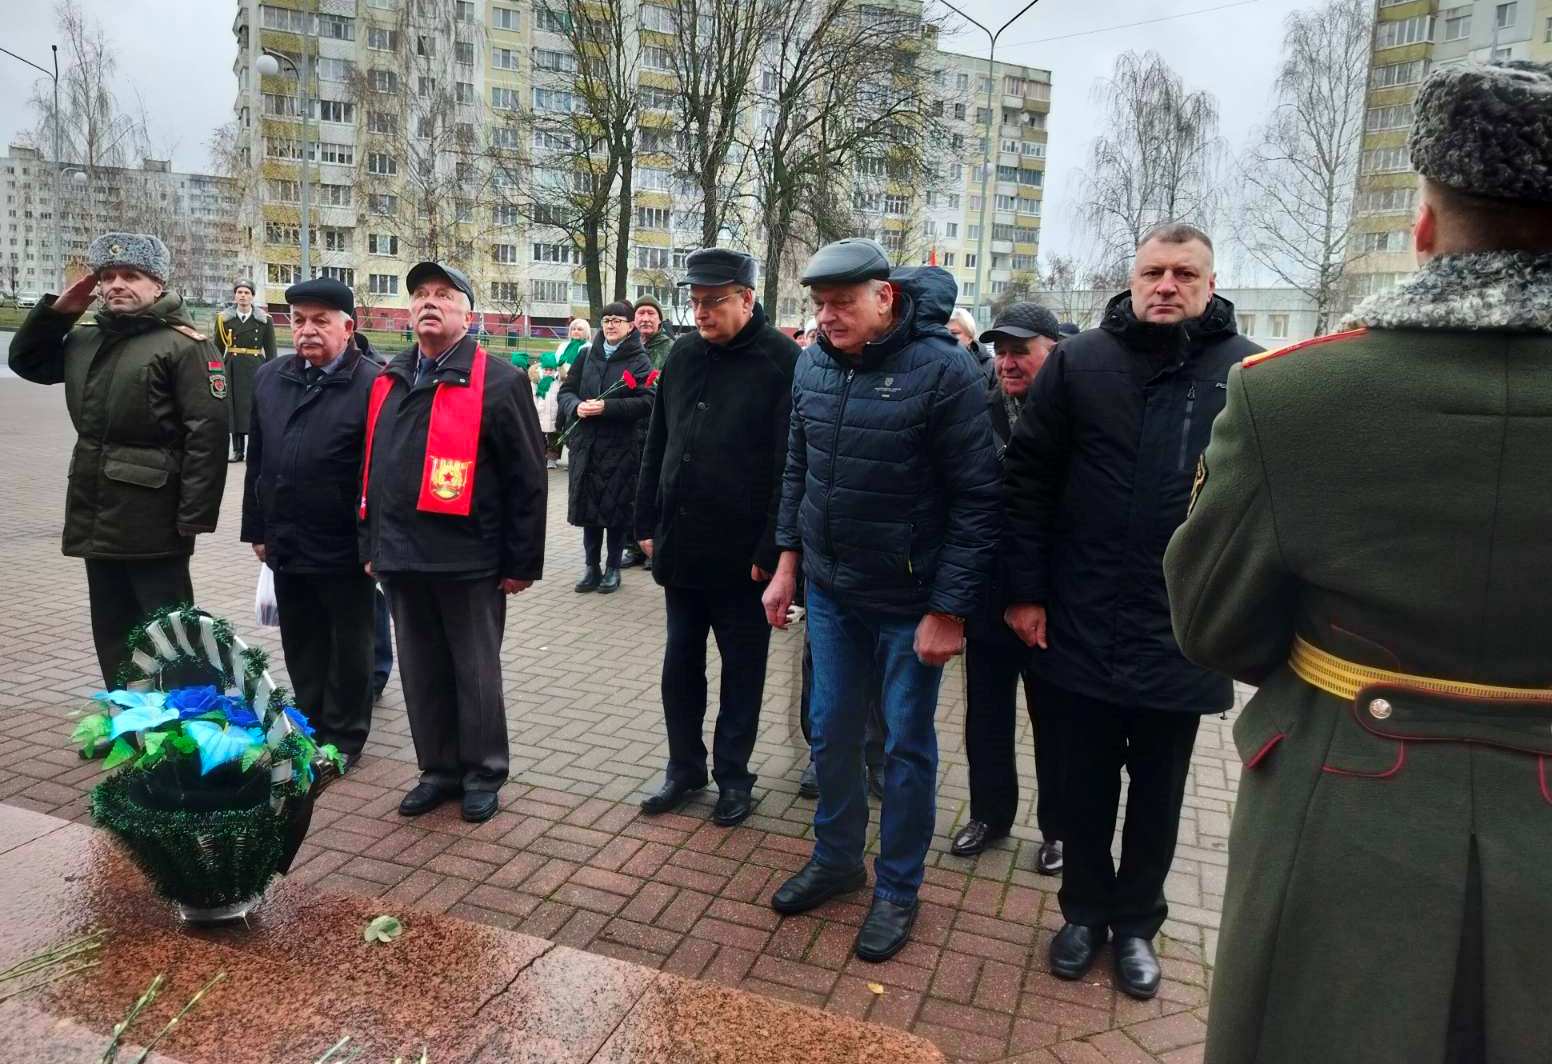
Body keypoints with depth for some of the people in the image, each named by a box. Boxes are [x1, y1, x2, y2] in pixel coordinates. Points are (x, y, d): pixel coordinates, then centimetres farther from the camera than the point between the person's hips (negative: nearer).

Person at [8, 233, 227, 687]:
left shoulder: (184, 344, -11)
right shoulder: (86, 338, 14)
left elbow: (208, 434, -18)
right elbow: (26, 360, 27)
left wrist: (193, 519, -22)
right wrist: (58, 309, 11)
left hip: (153, 524, -8)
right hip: (96, 519, 8)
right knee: (112, 634, 17)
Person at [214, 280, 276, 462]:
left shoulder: (264, 320, 2)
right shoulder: (224, 319, 6)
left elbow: (270, 350, 3)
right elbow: (218, 349, 10)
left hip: (256, 368, -2)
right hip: (232, 369, 2)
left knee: (255, 406, -5)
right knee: (234, 407, 3)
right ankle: (237, 450, 11)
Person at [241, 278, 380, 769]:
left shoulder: (373, 383, -12)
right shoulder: (269, 377, 9)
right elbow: (257, 457, 14)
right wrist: (257, 527, 13)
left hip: (345, 549, -6)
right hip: (285, 544, 6)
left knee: (349, 646, 9)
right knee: (301, 645, 17)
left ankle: (344, 737, 23)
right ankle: (311, 728, 33)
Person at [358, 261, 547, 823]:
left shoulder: (499, 381, -7)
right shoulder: (388, 380, 11)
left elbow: (527, 479, -9)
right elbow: (371, 467, 18)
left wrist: (522, 562, -10)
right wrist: (371, 544, 15)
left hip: (469, 560, -5)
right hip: (400, 557, 6)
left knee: (476, 673, 9)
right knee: (421, 673, 15)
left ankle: (482, 774, 25)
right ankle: (439, 769, 31)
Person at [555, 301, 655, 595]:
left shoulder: (639, 361, -1)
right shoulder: (587, 355, 10)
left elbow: (646, 402, -13)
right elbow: (566, 390, 11)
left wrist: (606, 407, -21)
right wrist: (576, 406, -11)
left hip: (621, 446, -4)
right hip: (586, 443, 4)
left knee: (616, 507, 2)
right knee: (587, 505, 7)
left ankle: (613, 568, 16)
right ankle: (592, 567, 20)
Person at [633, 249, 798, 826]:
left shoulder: (782, 362, -12)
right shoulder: (683, 355, 7)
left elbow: (790, 467, -15)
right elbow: (656, 445, 13)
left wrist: (770, 551, -16)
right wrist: (648, 524, 10)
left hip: (742, 555, -5)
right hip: (681, 545, 6)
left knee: (741, 669, 10)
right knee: (680, 662, 15)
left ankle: (733, 777, 26)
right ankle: (684, 766, 31)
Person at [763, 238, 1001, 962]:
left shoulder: (942, 369, -17)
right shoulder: (812, 366, 1)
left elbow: (978, 499, -16)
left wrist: (949, 610, -16)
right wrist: (788, 563, 10)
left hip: (911, 601, -5)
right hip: (830, 590, 5)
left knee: (906, 745, 9)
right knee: (831, 732, 16)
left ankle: (898, 888, 28)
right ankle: (836, 859, 38)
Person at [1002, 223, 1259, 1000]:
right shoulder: (1078, 362, -2)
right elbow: (1027, 478, -2)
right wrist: (1025, 591, -5)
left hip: (1185, 633, 0)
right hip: (1083, 625, 0)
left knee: (1157, 791, 16)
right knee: (1085, 784, 15)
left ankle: (1137, 922, 35)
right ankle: (1085, 910, 35)